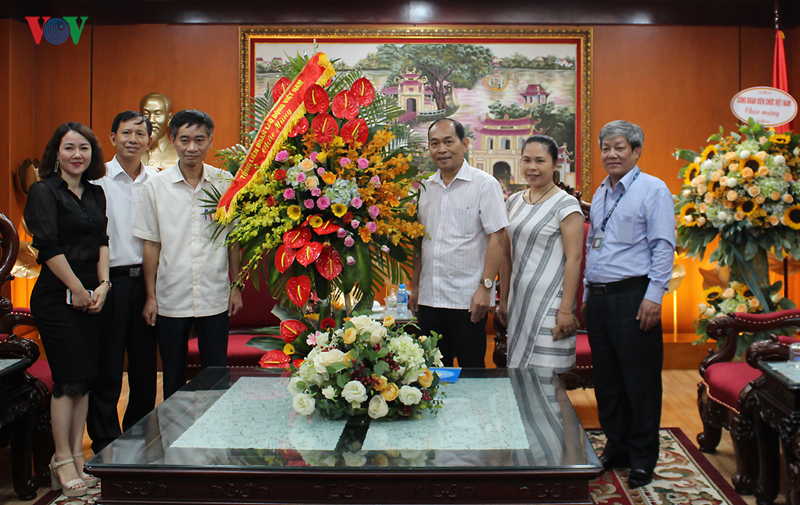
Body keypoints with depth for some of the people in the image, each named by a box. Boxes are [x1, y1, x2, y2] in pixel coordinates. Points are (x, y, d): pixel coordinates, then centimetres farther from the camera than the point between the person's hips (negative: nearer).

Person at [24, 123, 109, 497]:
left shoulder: (96, 194, 13)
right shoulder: (44, 192, -6)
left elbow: (101, 241, 10)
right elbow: (48, 247, -12)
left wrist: (102, 285, -3)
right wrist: (79, 290, -9)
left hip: (89, 296, 6)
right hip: (57, 298, -6)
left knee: (85, 379, 8)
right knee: (69, 379, -4)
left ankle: (76, 457, 18)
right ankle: (63, 461, 8)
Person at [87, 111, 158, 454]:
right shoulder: (98, 178, -4)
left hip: (146, 281, 4)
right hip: (111, 281, -4)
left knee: (145, 367, 11)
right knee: (107, 369, 2)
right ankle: (106, 446, 15)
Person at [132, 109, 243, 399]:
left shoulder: (225, 183, 0)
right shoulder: (156, 187, 0)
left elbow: (234, 239, 7)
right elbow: (151, 244, 3)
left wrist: (236, 286, 4)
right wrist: (150, 296, 1)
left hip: (215, 298, 0)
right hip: (170, 299, 0)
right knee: (173, 378, 11)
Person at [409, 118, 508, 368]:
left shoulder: (485, 184, -6)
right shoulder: (426, 188, 12)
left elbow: (496, 238, -10)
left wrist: (485, 287, -16)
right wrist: (415, 287, 14)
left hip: (468, 300, -5)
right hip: (429, 298, 5)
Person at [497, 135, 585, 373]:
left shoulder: (566, 205, -7)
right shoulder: (514, 202, 11)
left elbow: (574, 258, -12)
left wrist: (566, 310, -17)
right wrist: (503, 300, 14)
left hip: (549, 305, -6)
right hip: (519, 303, 6)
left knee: (545, 378, -5)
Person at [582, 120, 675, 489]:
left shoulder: (652, 189, -4)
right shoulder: (600, 193, 17)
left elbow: (663, 246, -10)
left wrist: (653, 296, -16)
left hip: (632, 296, -7)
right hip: (597, 297, 7)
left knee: (640, 381, -1)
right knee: (606, 379, 12)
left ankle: (642, 458, 10)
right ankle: (616, 447, 25)